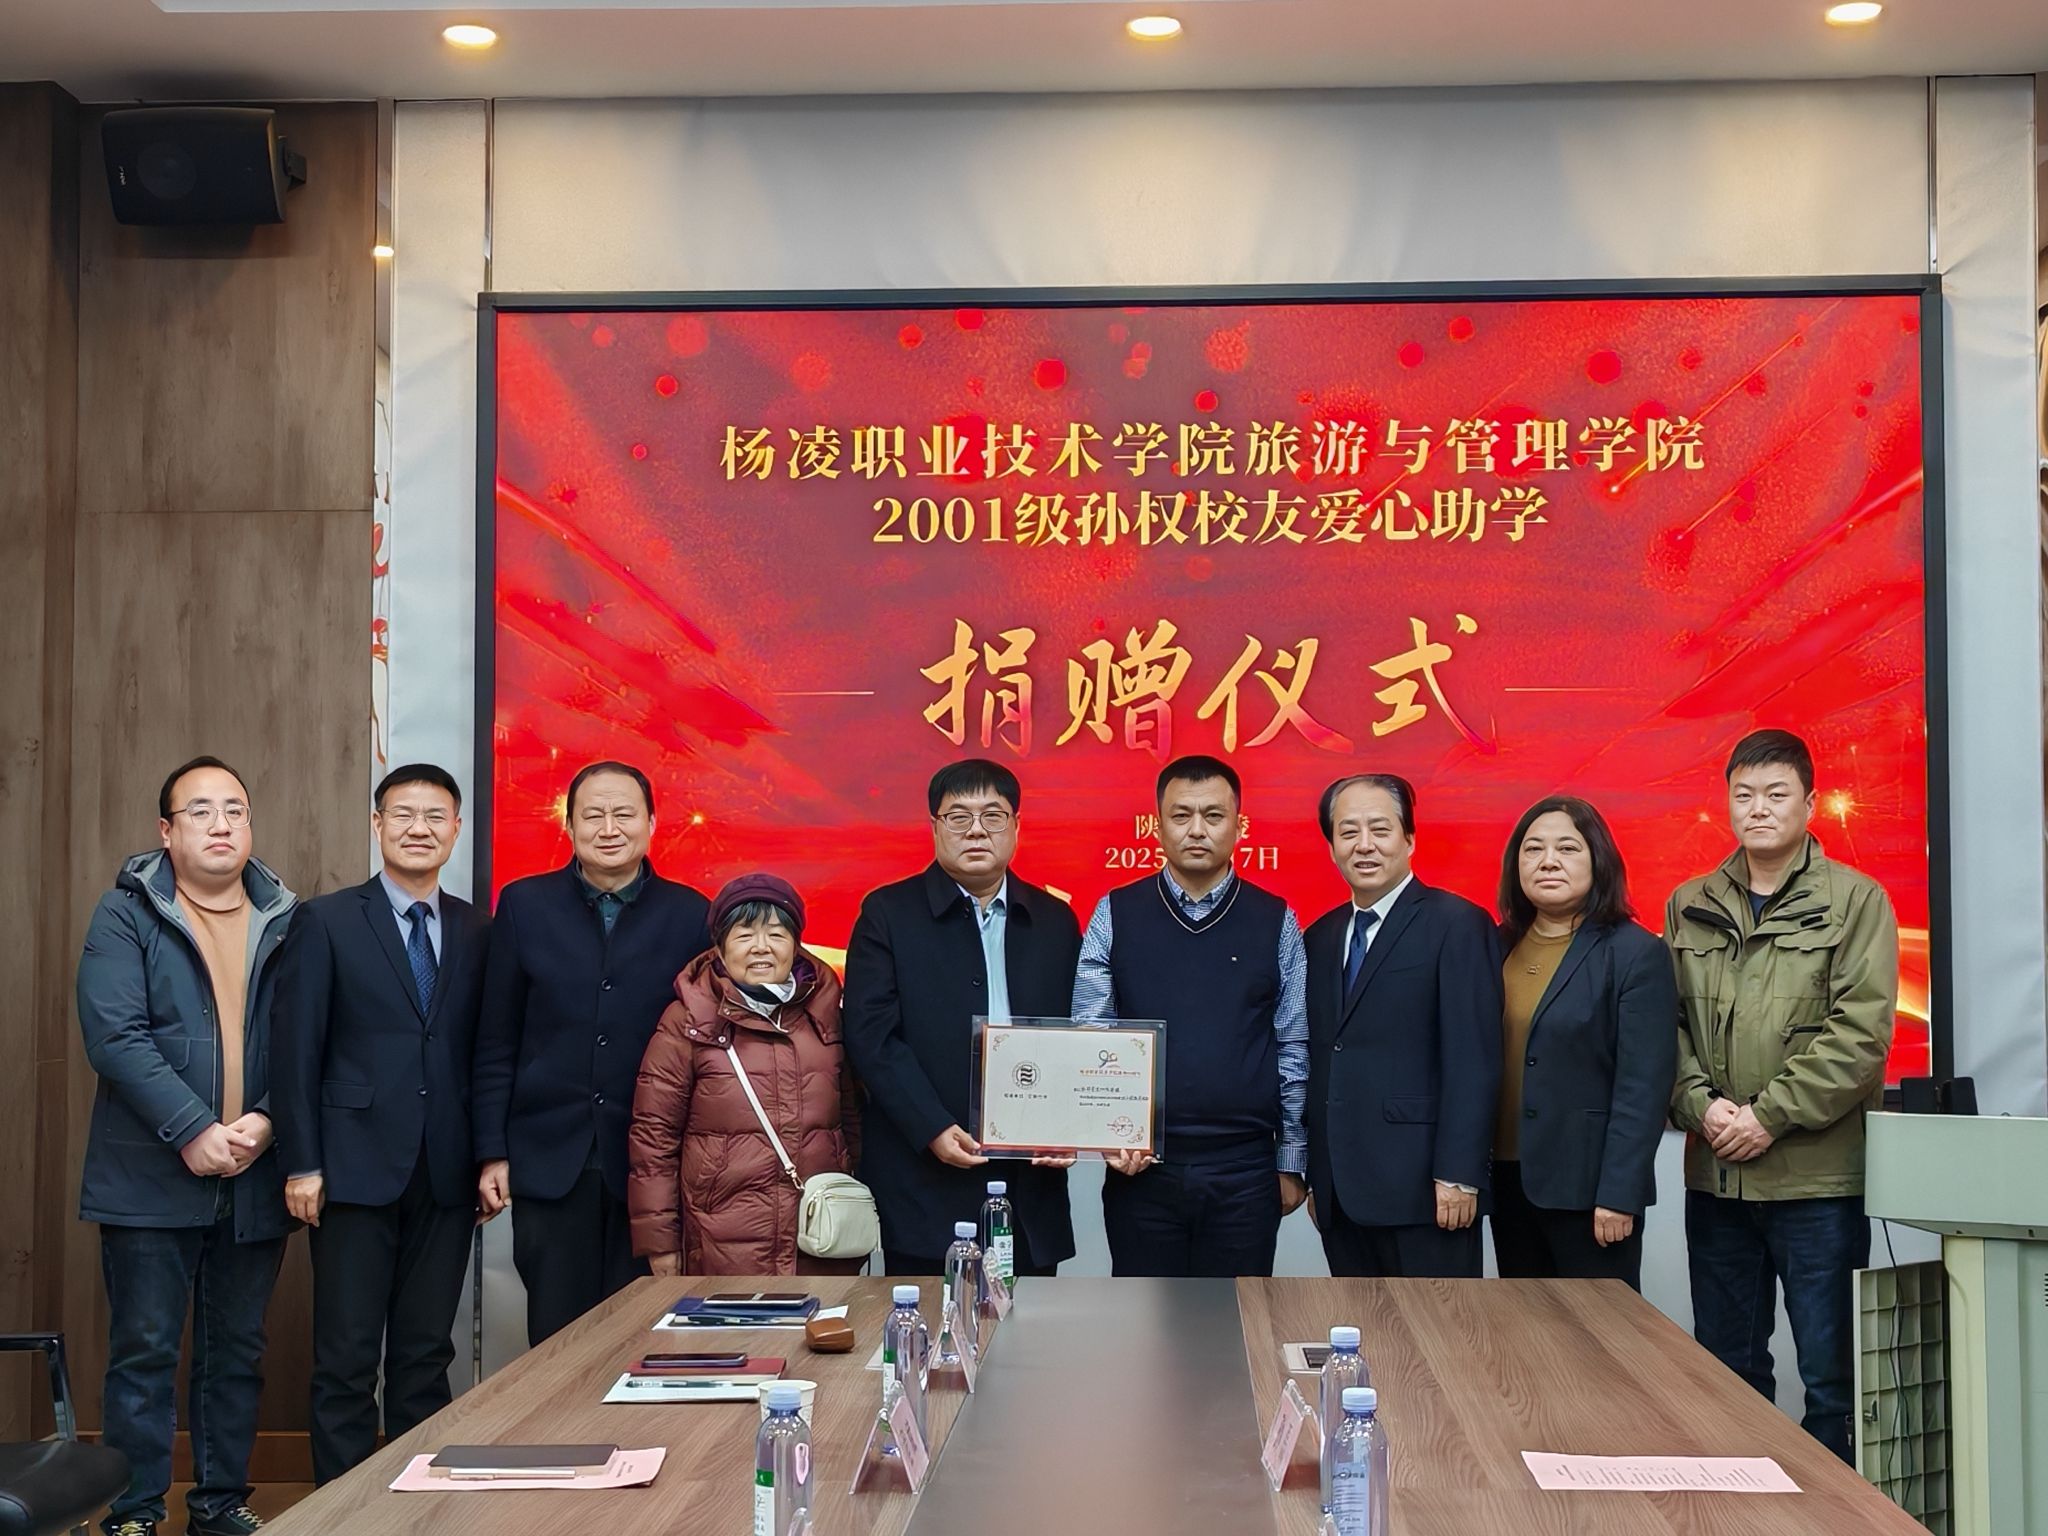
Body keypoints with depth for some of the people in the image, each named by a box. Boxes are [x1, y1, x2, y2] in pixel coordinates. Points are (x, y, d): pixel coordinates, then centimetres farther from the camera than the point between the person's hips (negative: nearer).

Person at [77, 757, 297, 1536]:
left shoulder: (285, 922, 7)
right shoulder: (126, 914, -2)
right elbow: (114, 1035, -12)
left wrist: (266, 1122, -12)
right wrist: (192, 1131, -18)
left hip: (255, 1176, 3)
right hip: (152, 1177, -3)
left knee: (237, 1352, 11)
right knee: (144, 1352, 2)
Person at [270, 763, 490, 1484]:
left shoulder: (476, 931, 10)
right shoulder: (324, 922, 0)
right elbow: (295, 1050, -3)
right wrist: (302, 1165, -8)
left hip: (446, 1174, 3)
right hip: (356, 1168, -3)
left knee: (427, 1355, 9)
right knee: (347, 1358, 1)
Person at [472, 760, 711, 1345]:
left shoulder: (689, 914, 3)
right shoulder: (524, 905, 5)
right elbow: (496, 1043, 6)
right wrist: (493, 1153, 1)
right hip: (549, 1160, 0)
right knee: (556, 1340, 5)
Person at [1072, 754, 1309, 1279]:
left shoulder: (1276, 922, 4)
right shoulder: (1115, 916, 3)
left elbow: (1293, 1048, 4)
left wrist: (1291, 1161, 4)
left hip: (1246, 1171, 0)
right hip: (1140, 1167, 0)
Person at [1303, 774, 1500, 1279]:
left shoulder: (1456, 924, -6)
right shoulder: (1321, 937, 15)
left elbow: (1473, 1060, -12)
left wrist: (1457, 1176, -17)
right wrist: (1316, 1176, 12)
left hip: (1421, 1187, -6)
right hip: (1340, 1192, 6)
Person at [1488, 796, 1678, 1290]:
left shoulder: (1635, 953, -8)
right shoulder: (1501, 948, 9)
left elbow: (1644, 1086, -12)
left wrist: (1619, 1194, -16)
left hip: (1586, 1186, -5)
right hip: (1509, 1180, 5)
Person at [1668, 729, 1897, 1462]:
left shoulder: (1856, 901, -2)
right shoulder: (1690, 907, 10)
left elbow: (1859, 1033, -10)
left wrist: (1769, 1116, -14)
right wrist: (1701, 1104, -10)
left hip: (1818, 1176, -4)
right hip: (1715, 1174, 4)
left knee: (1832, 1372, 2)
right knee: (1726, 1367, 13)